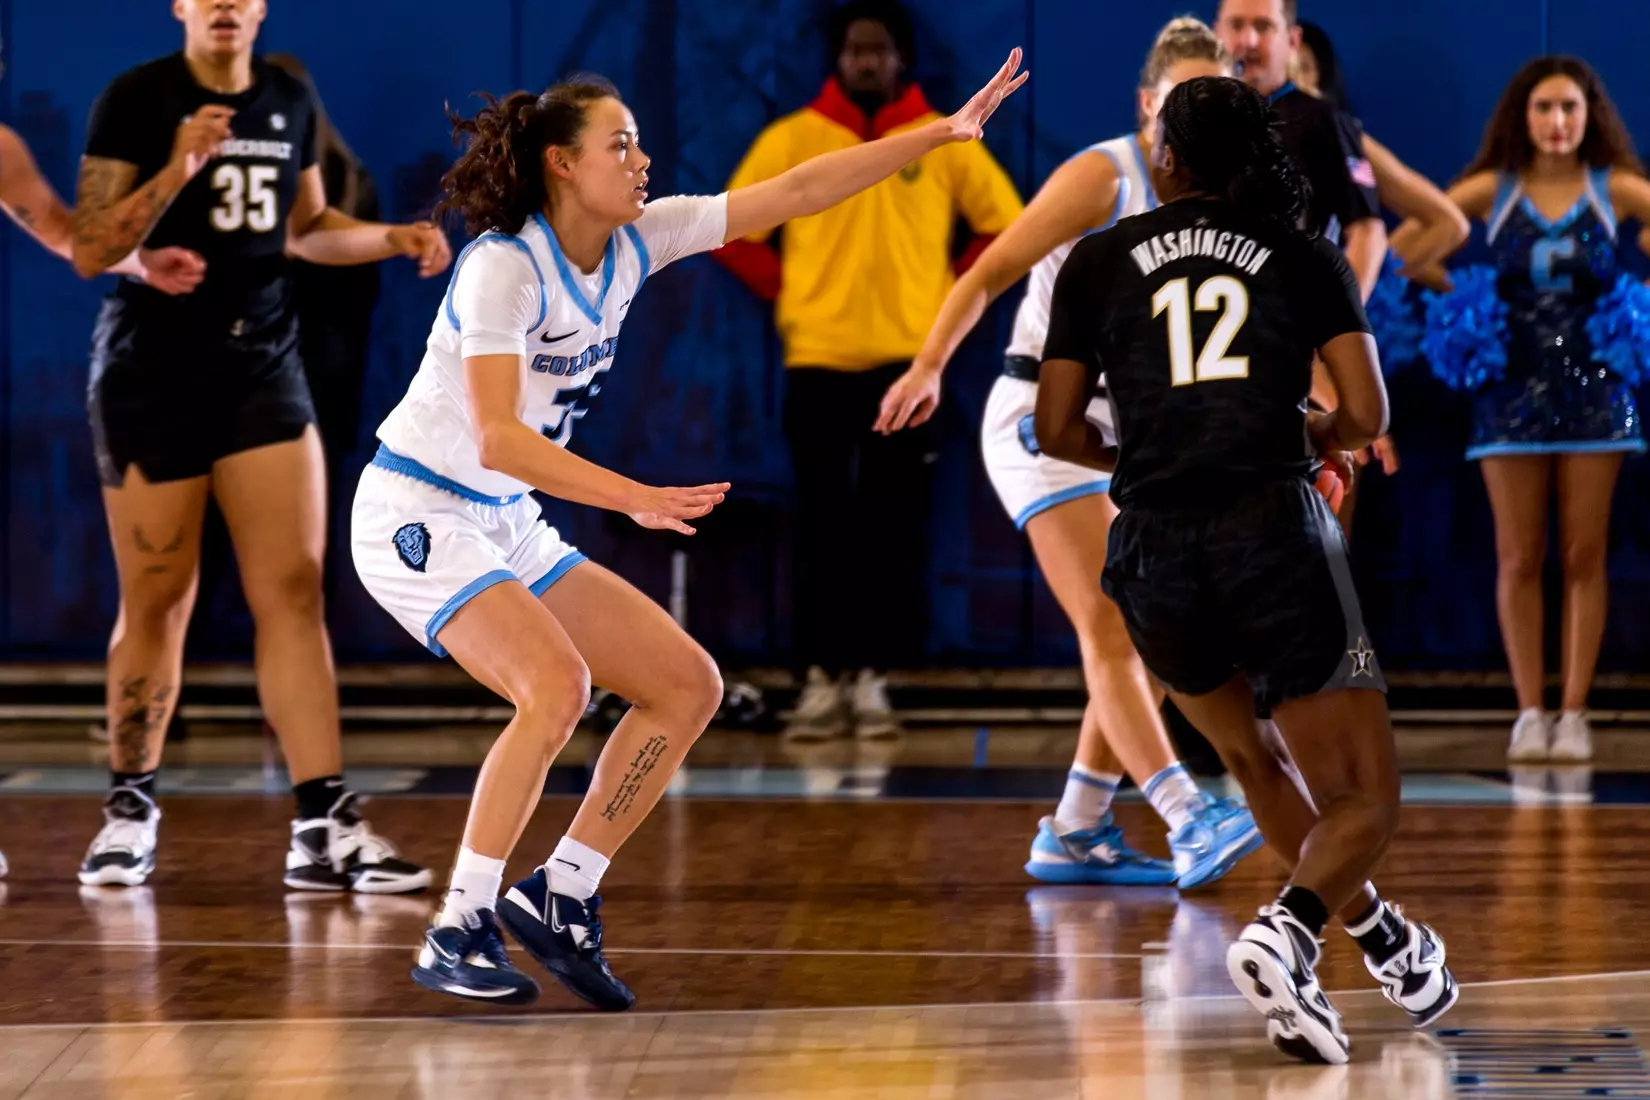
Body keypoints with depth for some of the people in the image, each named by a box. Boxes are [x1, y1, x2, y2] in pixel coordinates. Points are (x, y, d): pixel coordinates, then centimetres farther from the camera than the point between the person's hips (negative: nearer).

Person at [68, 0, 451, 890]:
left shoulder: (289, 102, 8)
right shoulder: (135, 99, -8)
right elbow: (89, 252, -13)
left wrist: (391, 239, 6)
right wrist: (176, 171, -25)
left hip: (262, 365, 4)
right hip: (152, 372, -4)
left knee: (294, 589, -6)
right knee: (156, 604, 2)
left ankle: (323, 827, -8)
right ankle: (130, 809, 20)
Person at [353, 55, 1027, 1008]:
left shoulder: (634, 242, 0)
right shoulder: (504, 267, -21)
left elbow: (795, 193, 1)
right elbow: (497, 438, -30)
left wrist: (944, 132, -2)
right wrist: (635, 498, -39)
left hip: (507, 525, 9)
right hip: (416, 515, -9)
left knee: (689, 685, 2)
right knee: (558, 683, -29)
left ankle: (561, 894, 7)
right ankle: (459, 935, -21)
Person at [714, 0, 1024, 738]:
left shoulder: (947, 143, 4)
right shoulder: (792, 139, 4)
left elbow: (1008, 226, 9)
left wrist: (951, 293, 3)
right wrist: (786, 289, 2)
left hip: (909, 359, 0)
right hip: (818, 359, 0)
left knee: (897, 530, 0)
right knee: (822, 529, -1)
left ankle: (873, 679, 6)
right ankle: (819, 680, 2)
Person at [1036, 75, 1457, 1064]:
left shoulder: (1098, 261, 12)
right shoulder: (1307, 259, 10)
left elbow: (1056, 429, 11)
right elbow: (1367, 414, 1)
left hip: (1154, 555, 3)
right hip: (1275, 534, -2)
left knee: (1260, 761, 29)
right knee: (1365, 803, 3)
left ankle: (1384, 941, 33)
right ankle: (1287, 934, -25)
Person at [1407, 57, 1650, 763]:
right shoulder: (1493, 189, 0)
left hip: (1592, 389, 0)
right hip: (1513, 389, 0)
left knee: (1584, 555, 1)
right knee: (1519, 559, 1)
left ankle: (1574, 712, 6)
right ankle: (1529, 712, 7)